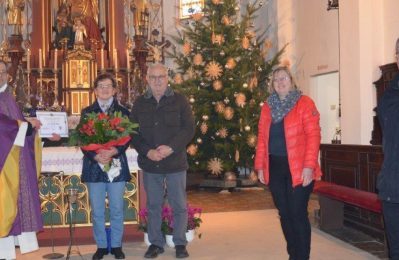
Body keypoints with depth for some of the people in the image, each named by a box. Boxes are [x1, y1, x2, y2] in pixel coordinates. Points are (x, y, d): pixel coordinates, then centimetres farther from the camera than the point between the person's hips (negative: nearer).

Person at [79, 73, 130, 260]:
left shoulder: (123, 112, 7)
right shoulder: (87, 112, 9)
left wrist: (114, 151, -18)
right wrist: (95, 156, -14)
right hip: (93, 165, 1)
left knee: (117, 209, 5)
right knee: (97, 211, 5)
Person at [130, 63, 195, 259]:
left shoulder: (179, 101, 0)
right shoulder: (140, 103, 6)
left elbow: (189, 129, -5)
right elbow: (133, 132, 3)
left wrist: (171, 147, -18)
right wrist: (147, 152, -13)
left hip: (175, 162, -2)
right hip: (149, 164, 2)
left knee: (179, 205, 6)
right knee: (153, 205, 10)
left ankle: (180, 243, 20)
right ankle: (156, 243, 23)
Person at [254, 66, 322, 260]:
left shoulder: (304, 103, -3)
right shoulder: (267, 107, 12)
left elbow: (313, 135, -9)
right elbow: (262, 138, 12)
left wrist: (309, 166, -17)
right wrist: (260, 166, 6)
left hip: (298, 168, -5)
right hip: (275, 168, 5)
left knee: (298, 214, -3)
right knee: (284, 214, 11)